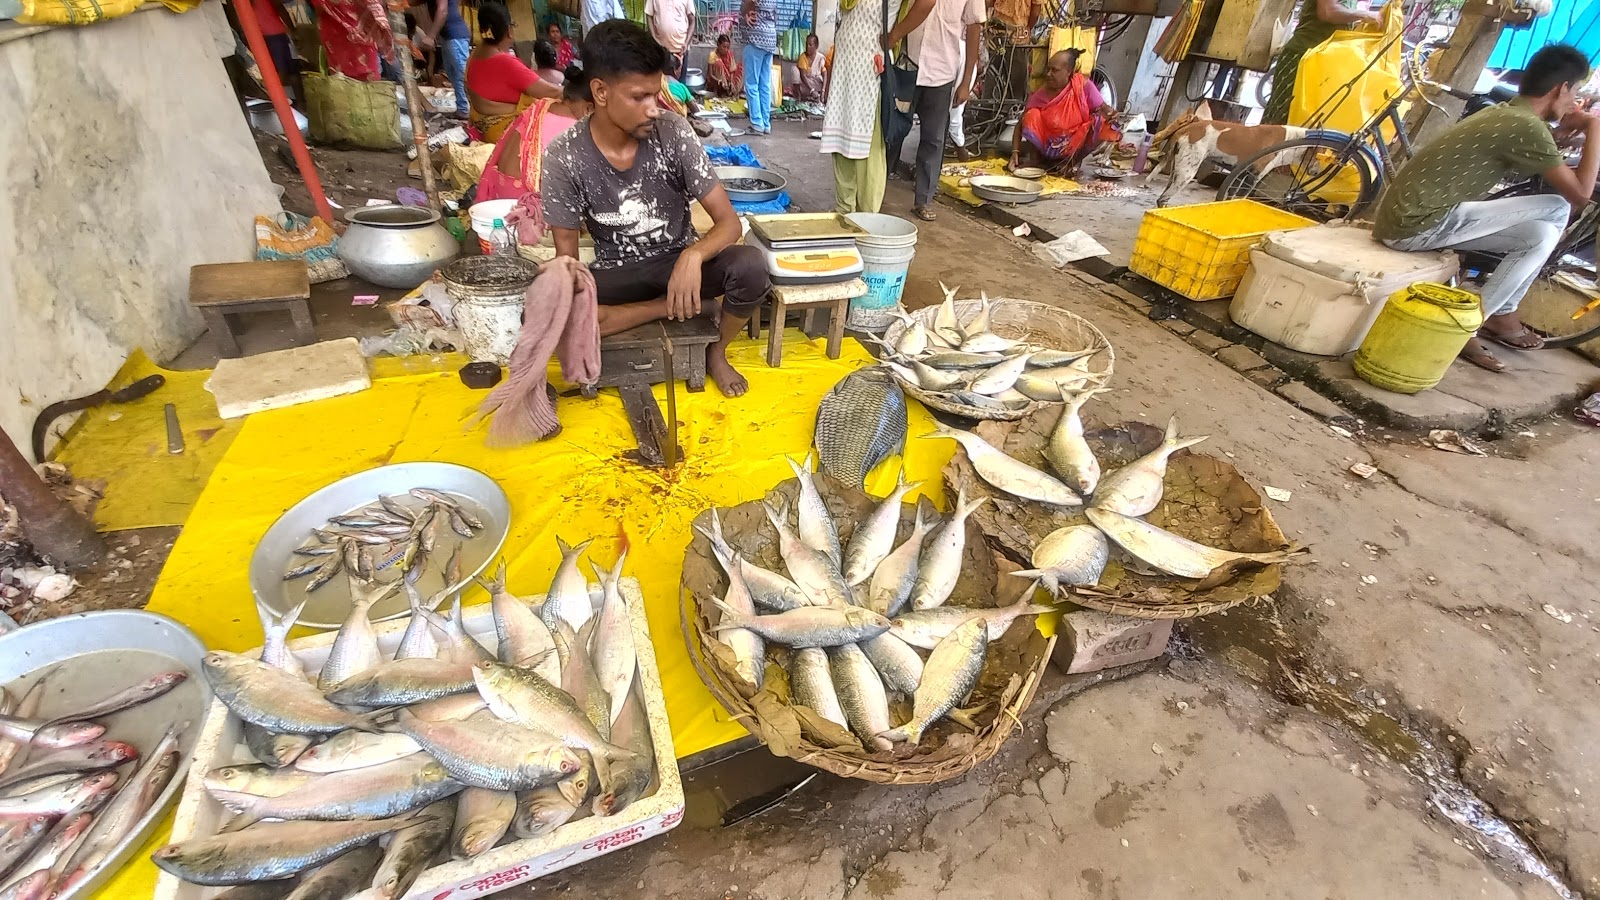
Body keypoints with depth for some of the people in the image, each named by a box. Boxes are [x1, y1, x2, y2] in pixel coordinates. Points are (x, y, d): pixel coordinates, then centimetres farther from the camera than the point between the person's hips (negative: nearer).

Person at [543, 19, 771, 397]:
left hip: (678, 261, 1)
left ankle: (716, 352, 0)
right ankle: (677, 308, -13)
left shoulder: (673, 132, -15)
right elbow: (567, 257, -9)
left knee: (751, 267, -31)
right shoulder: (564, 155, -16)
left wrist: (692, 256, -38)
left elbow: (730, 222, -18)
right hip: (616, 273, 0)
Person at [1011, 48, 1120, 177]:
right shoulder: (1040, 95, -9)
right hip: (1049, 147, 0)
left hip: (1077, 147, 0)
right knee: (1032, 115, -20)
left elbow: (1102, 108, -7)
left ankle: (1073, 162, -7)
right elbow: (1021, 125, -7)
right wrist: (1015, 151, -21)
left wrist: (1109, 113, -31)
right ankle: (1035, 159, -8)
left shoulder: (1083, 85, -12)